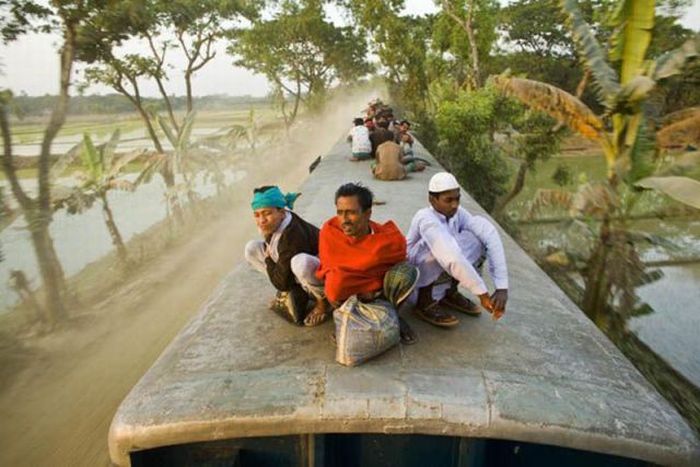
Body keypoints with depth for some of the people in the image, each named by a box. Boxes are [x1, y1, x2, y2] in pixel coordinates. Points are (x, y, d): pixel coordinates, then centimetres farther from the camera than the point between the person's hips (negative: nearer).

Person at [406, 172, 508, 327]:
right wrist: (483, 294, -42)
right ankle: (427, 302, -13)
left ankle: (449, 292, 0)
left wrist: (502, 287, -35)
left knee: (478, 236, -14)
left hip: (439, 274, 6)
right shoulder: (426, 218, -31)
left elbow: (491, 236, -24)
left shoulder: (458, 214, -13)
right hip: (414, 273, -6)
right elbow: (452, 258, -43)